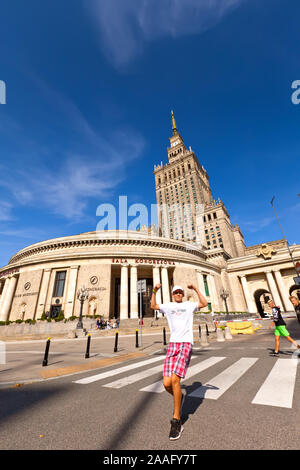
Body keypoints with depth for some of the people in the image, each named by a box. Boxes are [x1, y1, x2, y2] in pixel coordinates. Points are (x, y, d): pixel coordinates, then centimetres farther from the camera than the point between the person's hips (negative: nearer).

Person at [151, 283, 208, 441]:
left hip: (186, 343, -3)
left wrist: (195, 289, -7)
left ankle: (176, 421, 3)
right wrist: (154, 291, 6)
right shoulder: (168, 306, 16)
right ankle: (179, 398, 28)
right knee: (166, 383, -6)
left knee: (174, 379, -16)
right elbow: (153, 306, 17)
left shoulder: (189, 305, 10)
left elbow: (204, 303, -3)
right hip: (172, 344, 3)